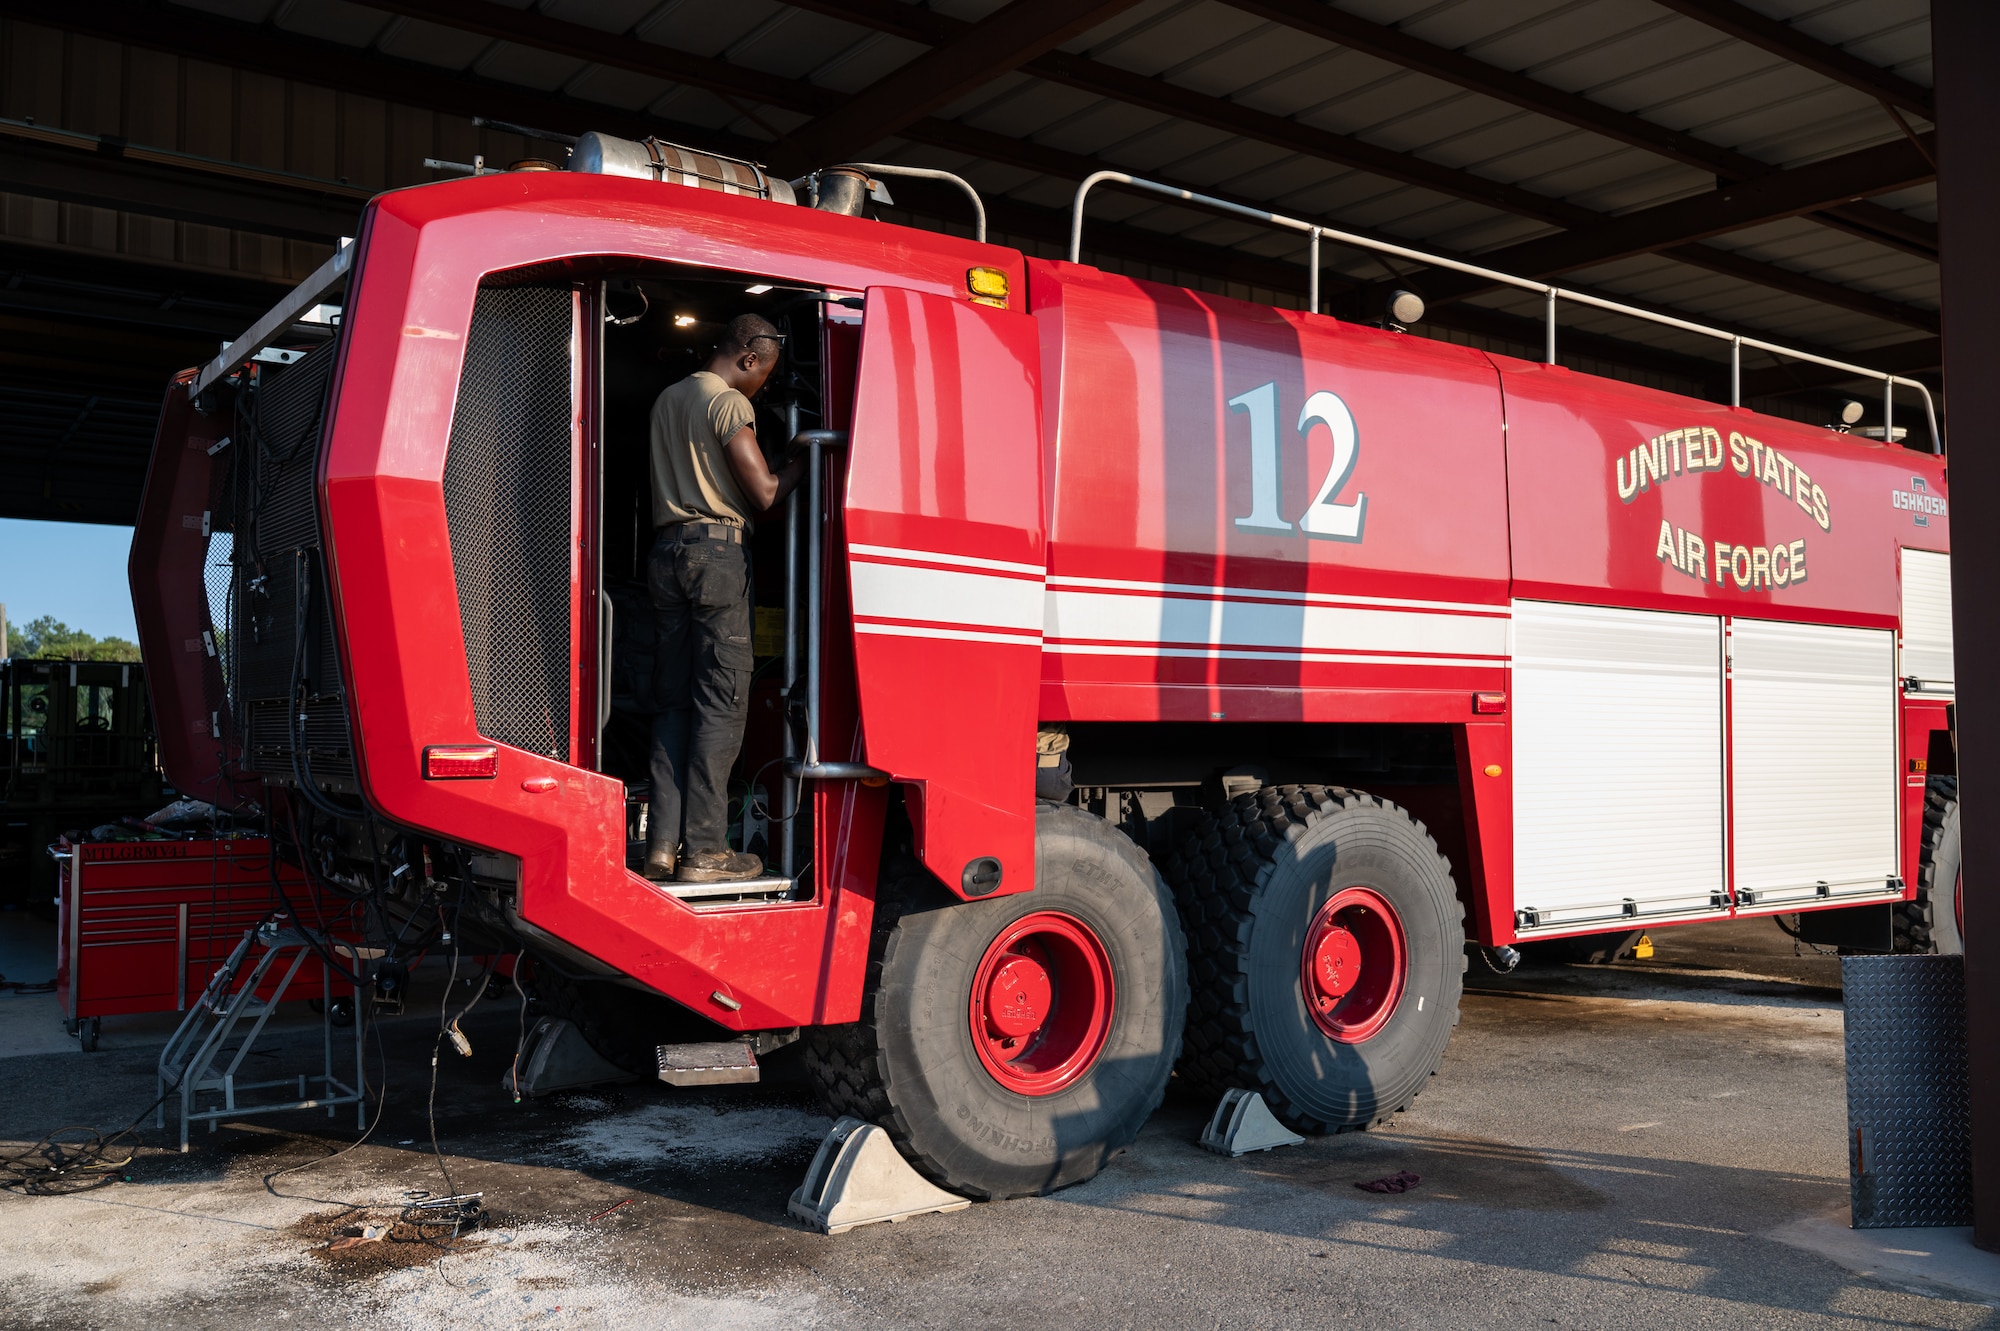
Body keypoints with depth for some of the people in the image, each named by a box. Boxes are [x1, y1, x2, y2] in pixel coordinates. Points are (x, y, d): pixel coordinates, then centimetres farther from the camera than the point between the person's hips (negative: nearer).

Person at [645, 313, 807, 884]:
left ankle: (663, 846, 5)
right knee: (720, 702, -5)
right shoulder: (729, 402, -6)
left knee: (675, 701, 9)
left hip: (665, 551, 8)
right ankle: (704, 850, -6)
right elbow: (764, 493, -10)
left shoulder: (667, 399, 20)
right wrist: (800, 460, 8)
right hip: (717, 550, -8)